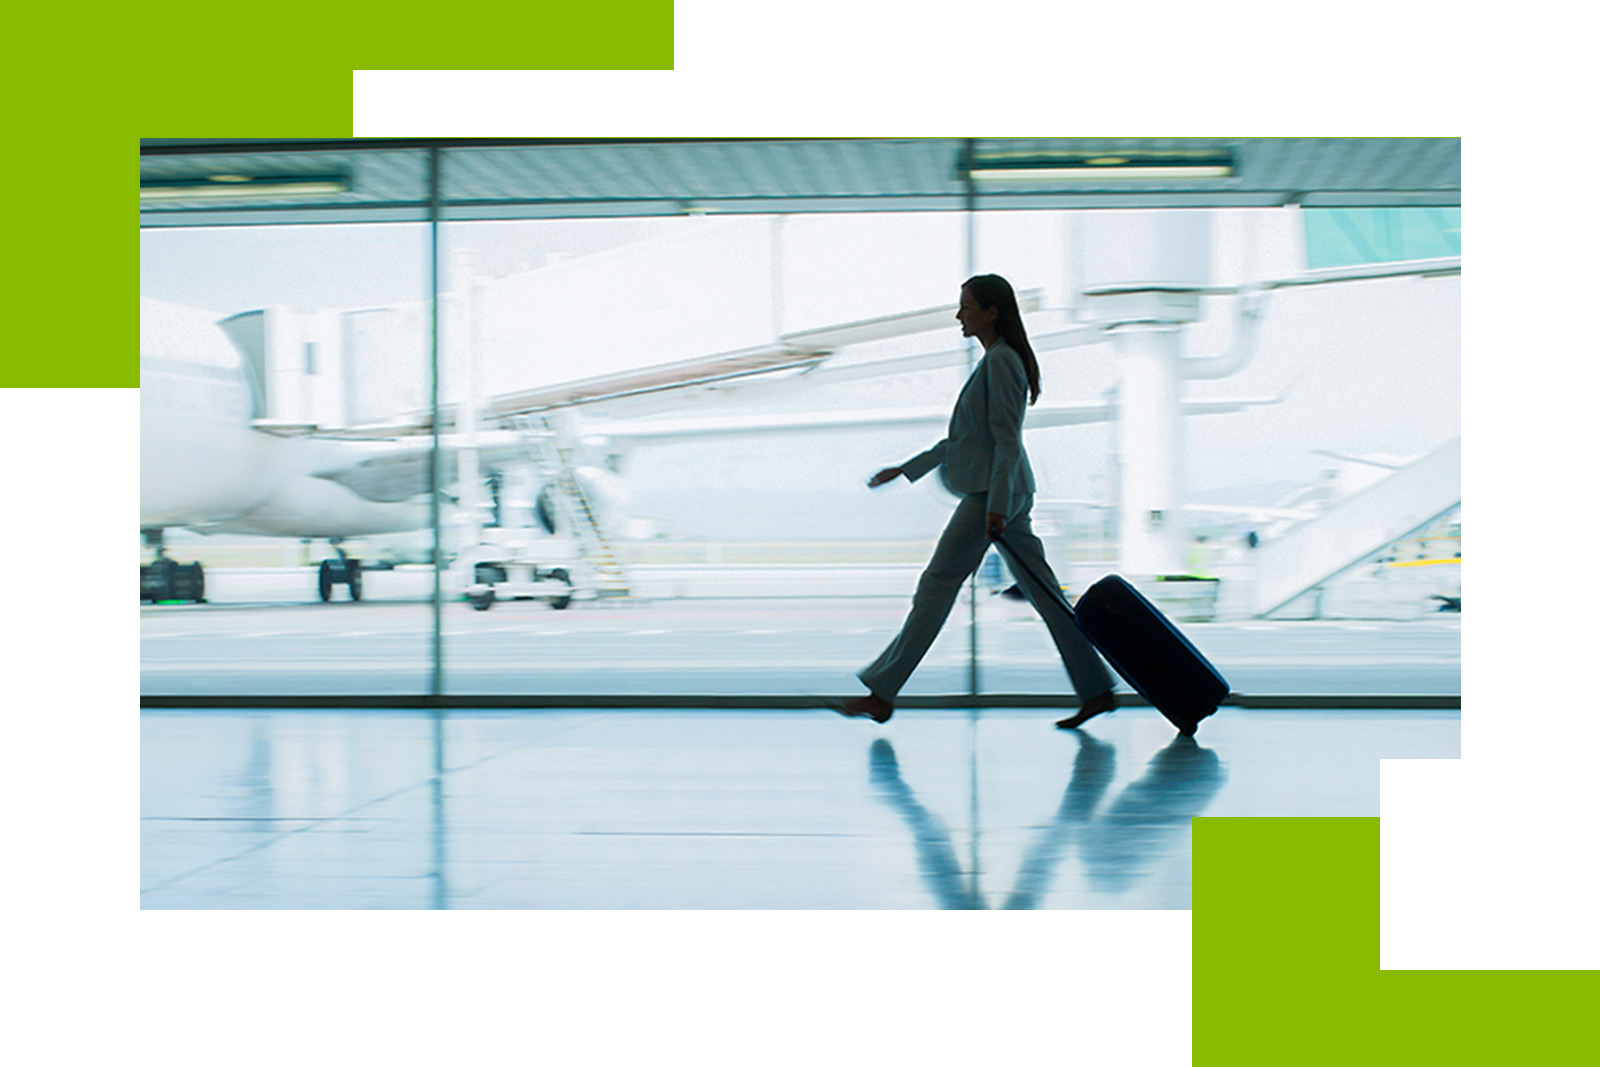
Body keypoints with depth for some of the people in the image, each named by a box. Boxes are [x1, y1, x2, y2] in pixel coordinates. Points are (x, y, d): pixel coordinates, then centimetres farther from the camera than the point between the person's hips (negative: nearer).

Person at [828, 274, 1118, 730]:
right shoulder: (994, 360, 19)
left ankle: (881, 694, -2)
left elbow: (1007, 440, -18)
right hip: (995, 492, 10)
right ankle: (1096, 690, 8)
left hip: (994, 492, -10)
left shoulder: (1001, 361, -11)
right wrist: (906, 469, 26)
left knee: (937, 584, -6)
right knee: (1041, 591, 8)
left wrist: (996, 505, -23)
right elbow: (965, 437, 25)